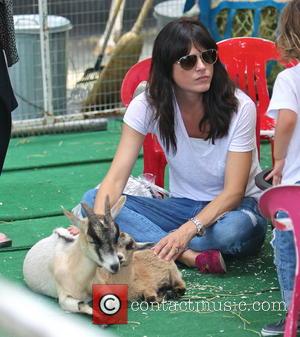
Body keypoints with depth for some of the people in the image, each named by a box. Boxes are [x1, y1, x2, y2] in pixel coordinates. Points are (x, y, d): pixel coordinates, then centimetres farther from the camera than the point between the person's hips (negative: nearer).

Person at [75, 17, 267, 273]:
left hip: (234, 207, -3)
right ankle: (189, 256, -31)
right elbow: (116, 177, -17)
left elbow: (233, 192, -19)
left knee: (235, 228, -41)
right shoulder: (148, 106, -10)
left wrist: (187, 230, -36)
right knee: (93, 199, -19)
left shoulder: (239, 107, -17)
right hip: (183, 205, 4)